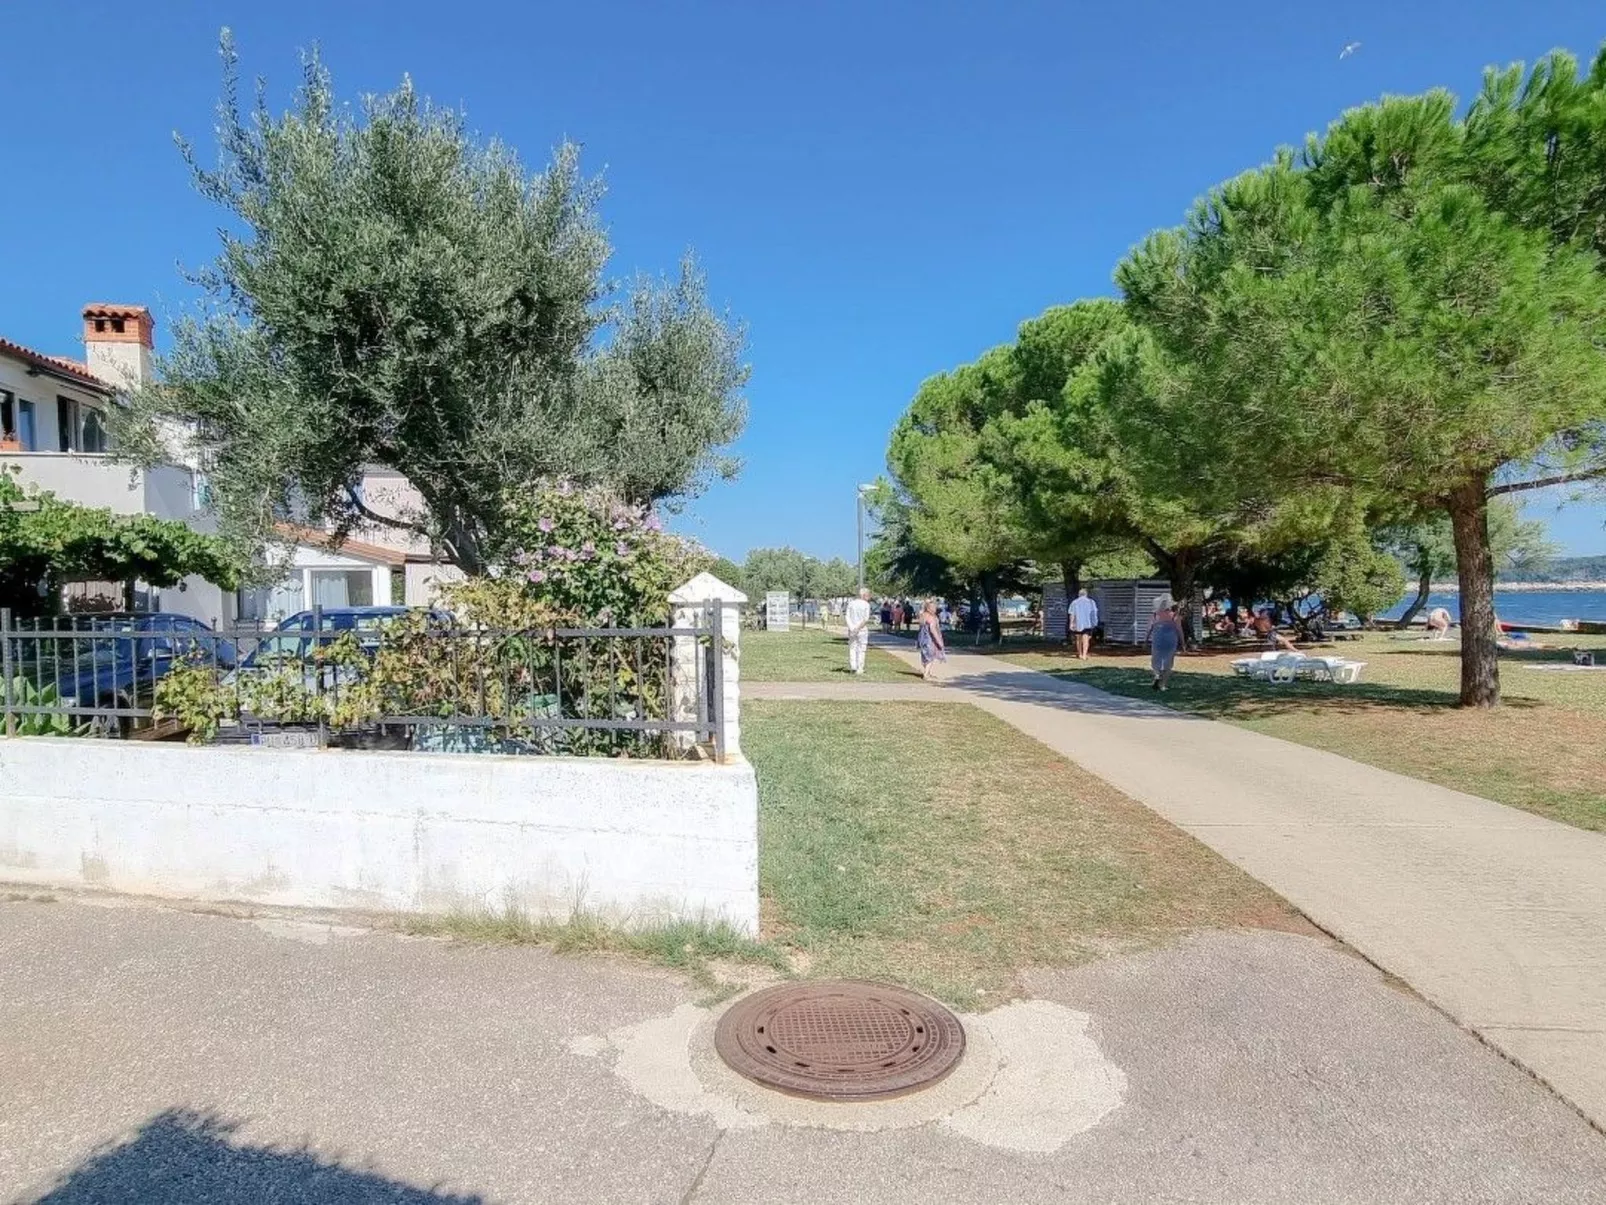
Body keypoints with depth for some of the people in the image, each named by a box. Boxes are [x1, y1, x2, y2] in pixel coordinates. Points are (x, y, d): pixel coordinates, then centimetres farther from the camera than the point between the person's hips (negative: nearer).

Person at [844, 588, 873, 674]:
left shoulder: (851, 603, 6)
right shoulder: (866, 604, -7)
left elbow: (847, 616, -3)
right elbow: (866, 619, -17)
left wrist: (851, 627, -12)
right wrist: (859, 627, -15)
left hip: (852, 629, 3)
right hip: (862, 629, -3)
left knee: (852, 648, 12)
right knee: (861, 649, 5)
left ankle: (852, 667, 1)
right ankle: (859, 669, 4)